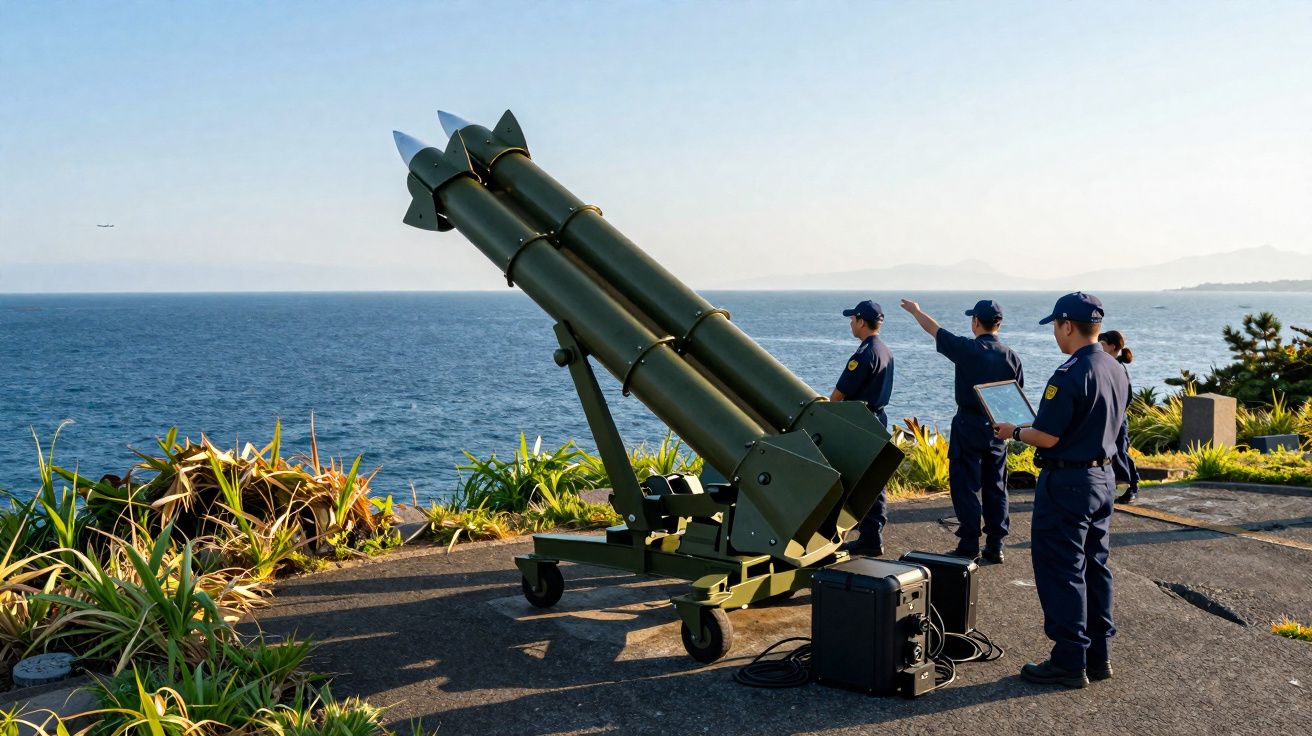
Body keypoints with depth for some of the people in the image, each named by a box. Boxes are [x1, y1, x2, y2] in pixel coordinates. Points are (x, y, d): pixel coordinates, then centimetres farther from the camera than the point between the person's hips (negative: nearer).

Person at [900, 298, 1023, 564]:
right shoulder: (1012, 357, 0)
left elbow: (932, 328, 2)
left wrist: (915, 310, 20)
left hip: (969, 426, -4)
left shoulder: (967, 349, -11)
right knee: (995, 487, 11)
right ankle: (995, 547, 15)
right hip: (998, 429, 5)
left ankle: (969, 546, 3)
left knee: (966, 486, 2)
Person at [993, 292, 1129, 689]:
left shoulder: (1070, 374, -22)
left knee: (1061, 571, 0)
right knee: (1094, 567, 16)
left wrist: (1014, 431, -2)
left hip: (1067, 481, -9)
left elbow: (1047, 437, -22)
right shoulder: (1117, 371, 7)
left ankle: (1070, 661, 5)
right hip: (1104, 476, 9)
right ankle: (1099, 655, 23)